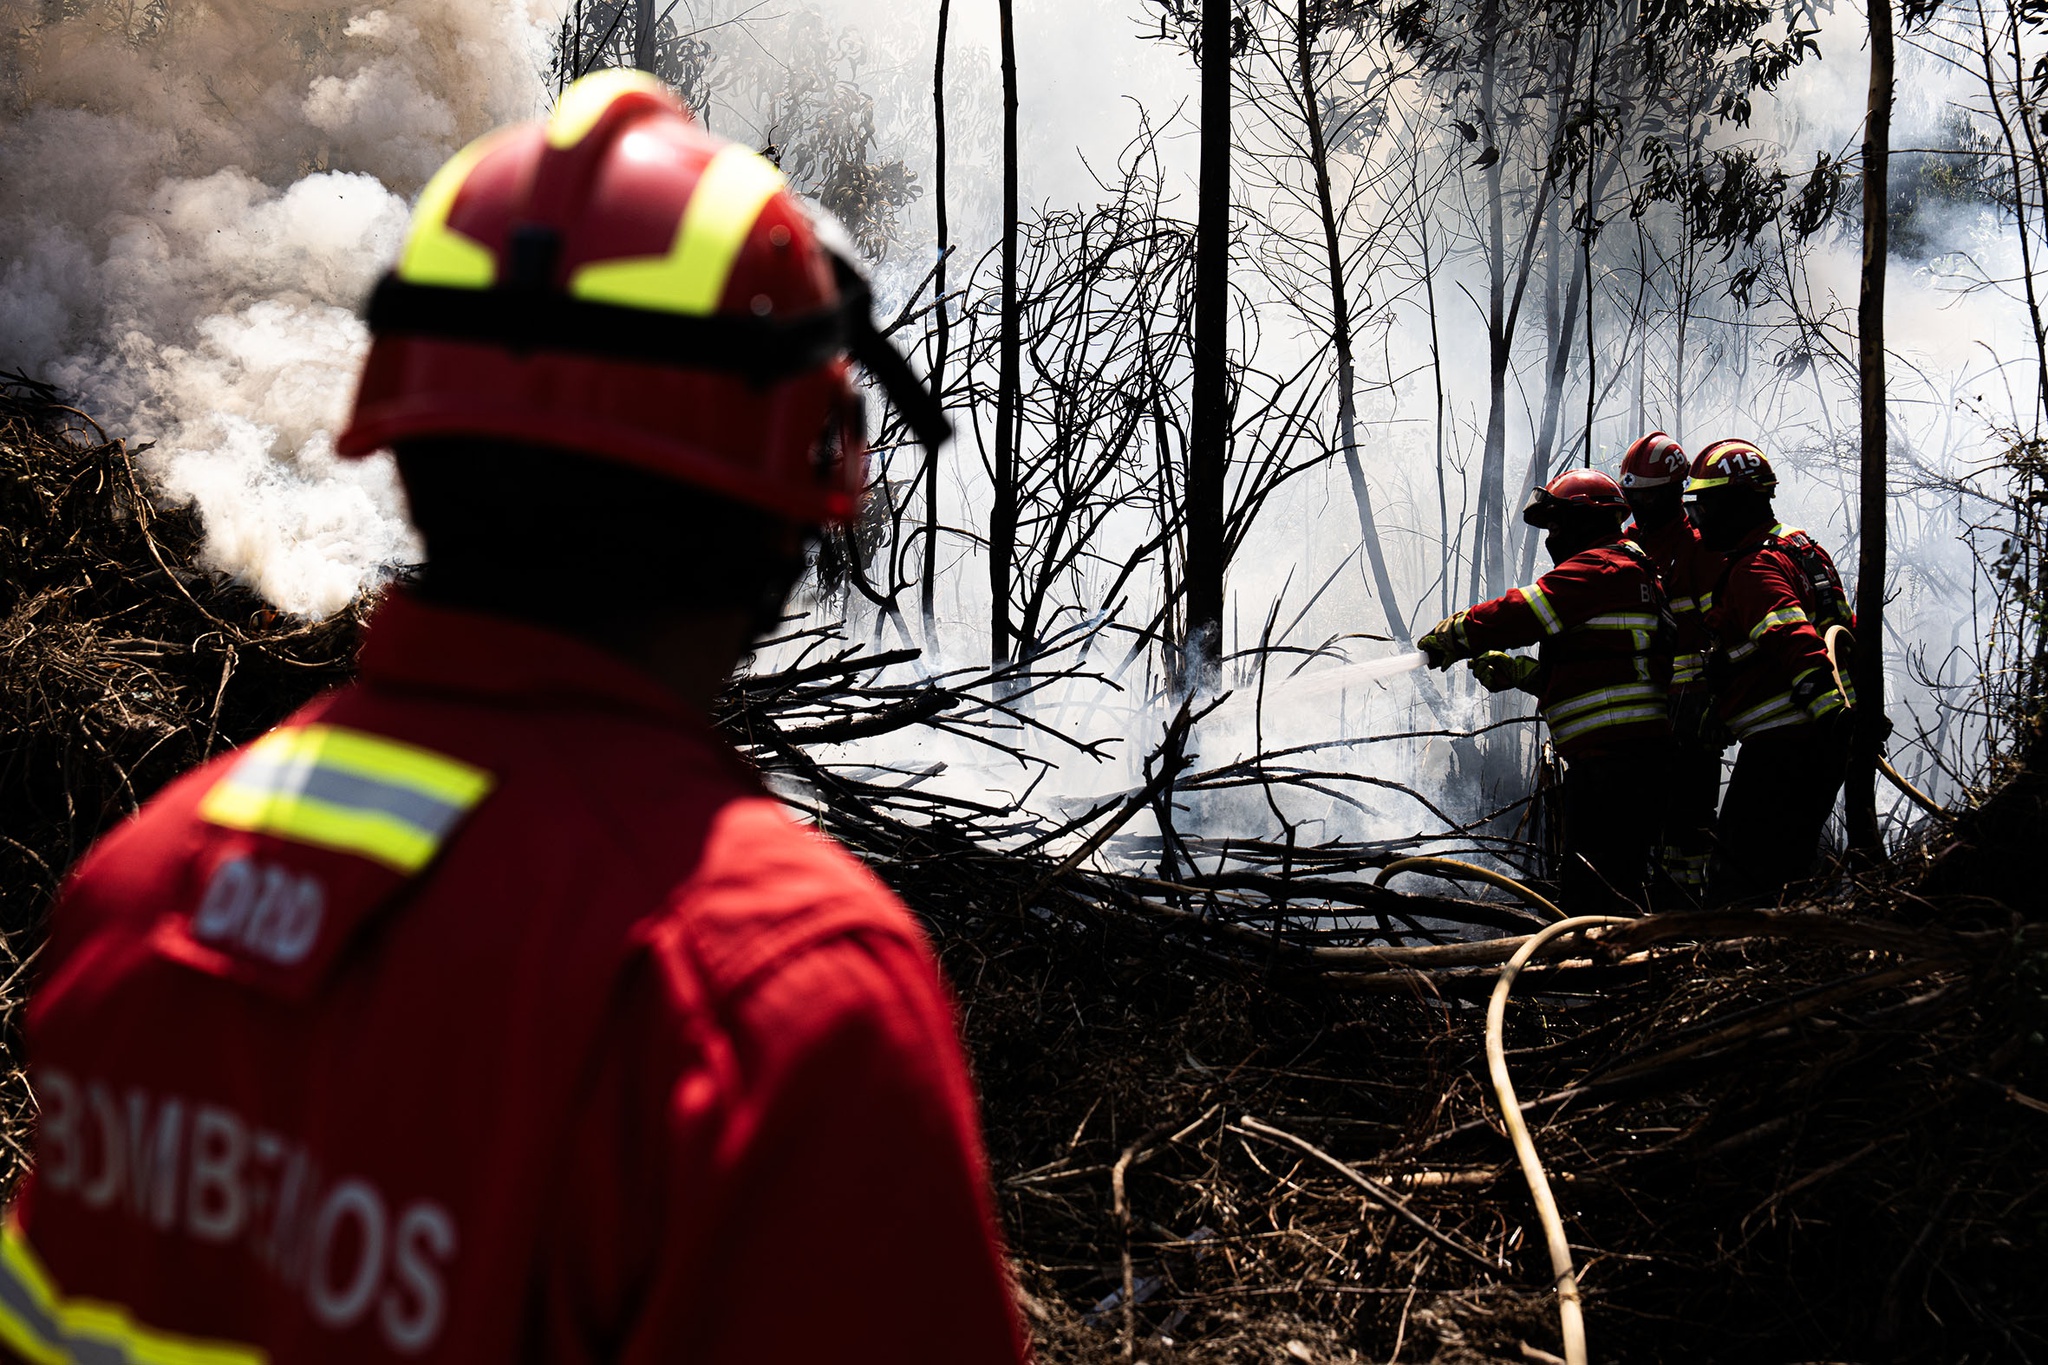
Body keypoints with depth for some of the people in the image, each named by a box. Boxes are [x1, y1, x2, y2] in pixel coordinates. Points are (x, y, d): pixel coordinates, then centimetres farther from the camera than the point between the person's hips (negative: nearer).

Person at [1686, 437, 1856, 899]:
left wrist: (1831, 707, -39)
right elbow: (1846, 631, 24)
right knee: (1789, 859, 18)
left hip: (1782, 743, -10)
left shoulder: (1755, 570, -16)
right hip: (1823, 738, 10)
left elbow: (1795, 642, -29)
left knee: (1741, 868, -7)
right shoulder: (1802, 548, 17)